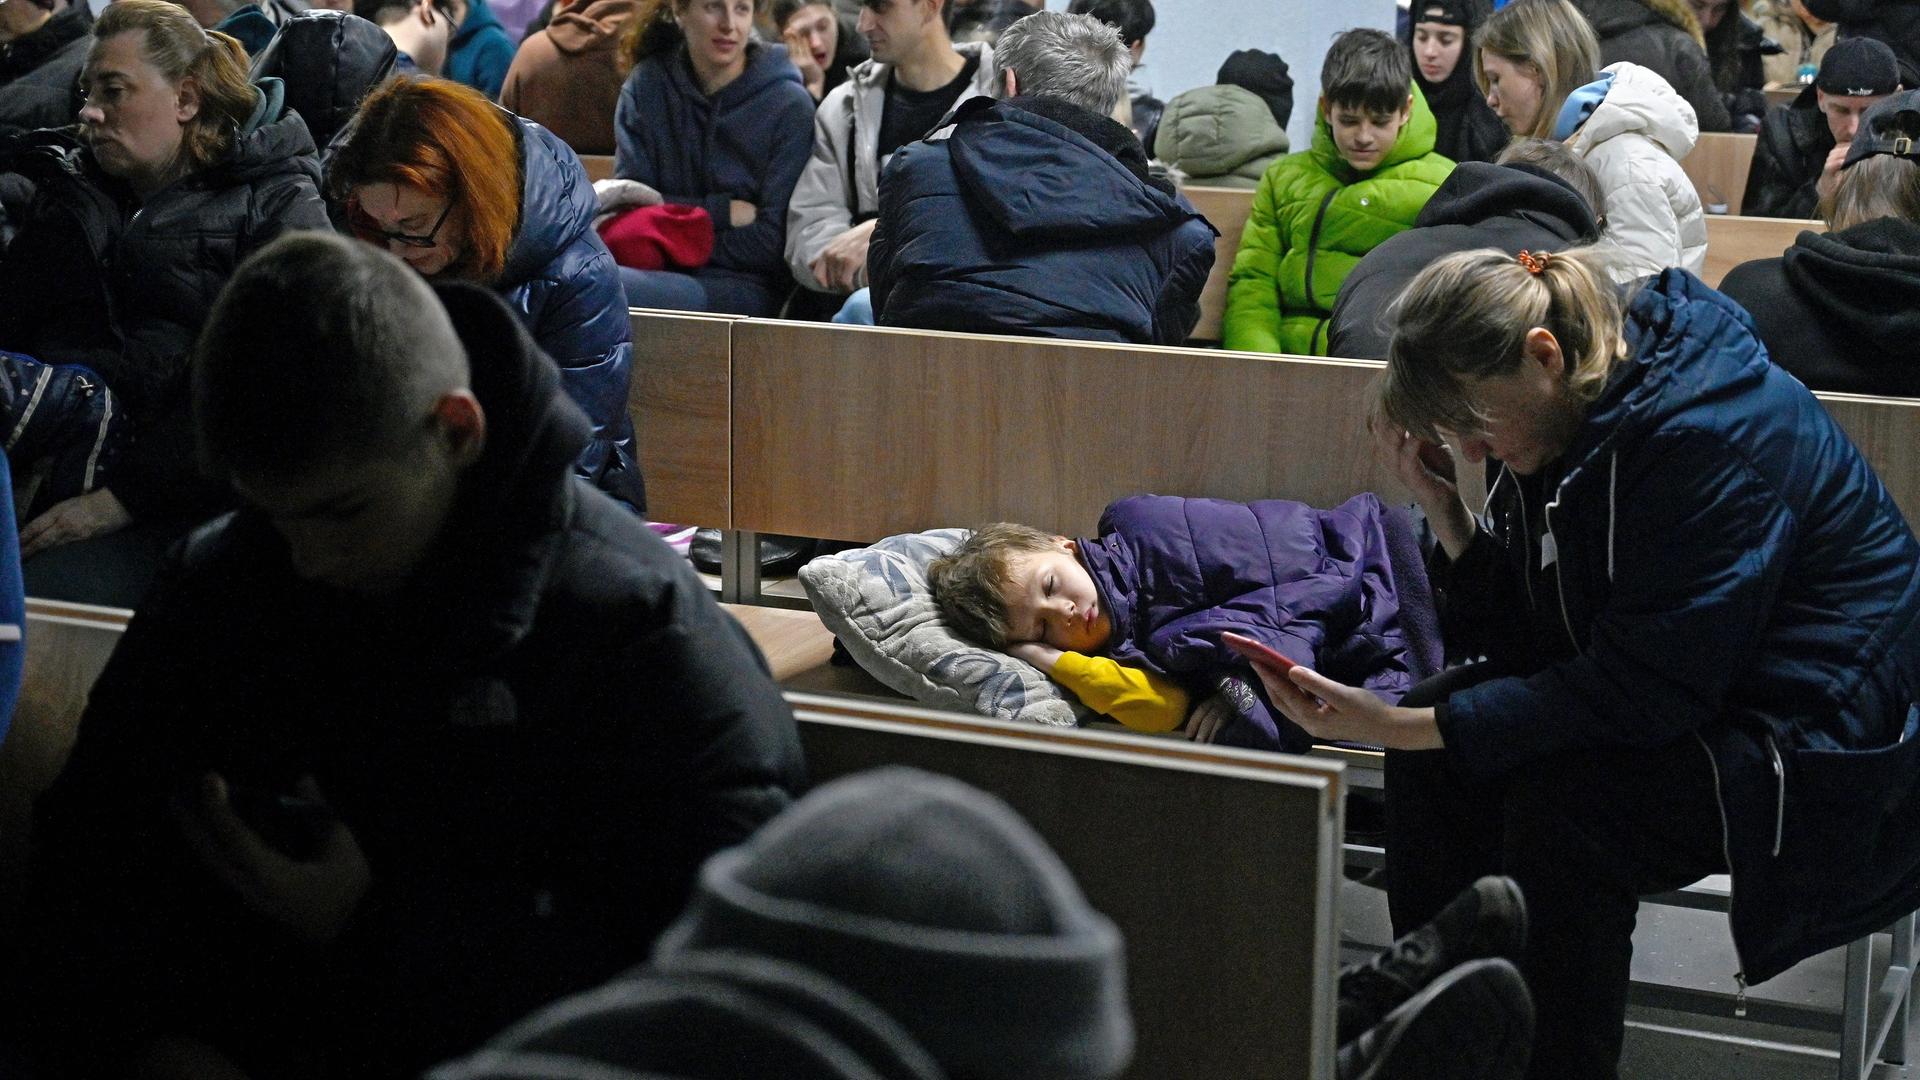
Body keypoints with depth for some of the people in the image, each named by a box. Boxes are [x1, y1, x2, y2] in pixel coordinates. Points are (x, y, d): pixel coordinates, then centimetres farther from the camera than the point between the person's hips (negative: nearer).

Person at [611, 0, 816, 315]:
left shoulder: (789, 105, -3)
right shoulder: (645, 85, 8)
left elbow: (772, 243, -7)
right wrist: (723, 211, -8)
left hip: (745, 287, -4)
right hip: (660, 276, 4)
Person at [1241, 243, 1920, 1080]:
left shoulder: (1706, 431, -26)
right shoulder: (1571, 422, 0)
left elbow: (1641, 692, -28)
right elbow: (1529, 643, 2)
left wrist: (1403, 727, -30)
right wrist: (1444, 508, -12)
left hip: (1824, 747, -9)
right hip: (1693, 691, 9)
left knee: (1558, 798, -29)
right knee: (1435, 743, -6)